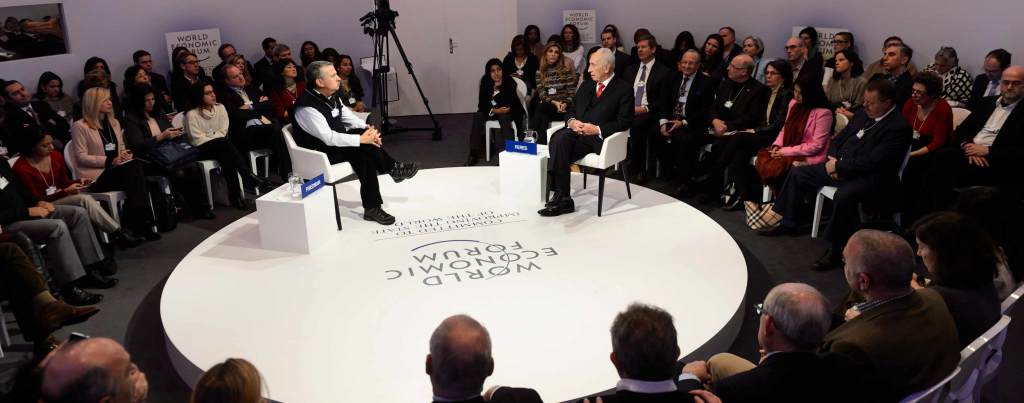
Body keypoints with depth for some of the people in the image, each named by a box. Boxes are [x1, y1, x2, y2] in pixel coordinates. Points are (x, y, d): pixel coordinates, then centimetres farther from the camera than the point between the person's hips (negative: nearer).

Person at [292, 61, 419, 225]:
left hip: (335, 142, 8)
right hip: (319, 153, -8)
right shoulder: (306, 107, -25)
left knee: (365, 155, -16)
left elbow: (349, 117, 9)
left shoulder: (331, 96, 2)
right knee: (363, 149, -25)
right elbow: (329, 138, -31)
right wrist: (361, 139, -29)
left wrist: (368, 130, -10)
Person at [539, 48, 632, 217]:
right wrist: (572, 121, -1)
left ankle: (562, 198, -23)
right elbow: (570, 110, 24)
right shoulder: (586, 86, 24)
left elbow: (624, 122, -5)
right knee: (559, 139, -30)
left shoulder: (624, 89, 4)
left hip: (598, 138, -5)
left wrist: (597, 129, -16)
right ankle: (562, 199, -28)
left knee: (559, 146, -30)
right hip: (577, 131, 6)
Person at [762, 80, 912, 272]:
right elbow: (839, 138, 17)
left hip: (871, 178, -9)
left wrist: (839, 166, -16)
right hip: (840, 167, 9)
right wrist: (833, 160, -2)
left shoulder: (899, 127, -16)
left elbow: (873, 162, -23)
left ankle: (837, 250, -21)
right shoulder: (863, 113, 9)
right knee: (797, 173, 6)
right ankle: (787, 223, 19)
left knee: (843, 196, -38)